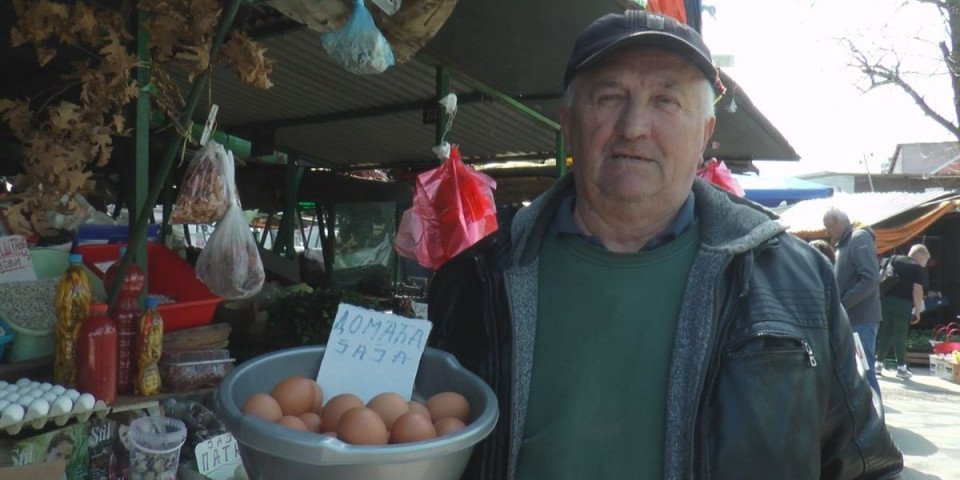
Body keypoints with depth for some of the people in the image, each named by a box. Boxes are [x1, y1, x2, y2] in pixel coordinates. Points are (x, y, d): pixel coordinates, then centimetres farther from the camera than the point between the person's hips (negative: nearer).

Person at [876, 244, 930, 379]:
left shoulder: (893, 259, 11)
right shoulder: (917, 268, -3)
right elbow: (917, 290, -10)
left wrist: (879, 297, 14)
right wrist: (917, 311, -5)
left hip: (887, 300, 4)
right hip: (904, 303, -4)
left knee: (885, 332, 11)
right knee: (900, 335, 0)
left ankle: (879, 364, 13)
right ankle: (901, 367, 6)